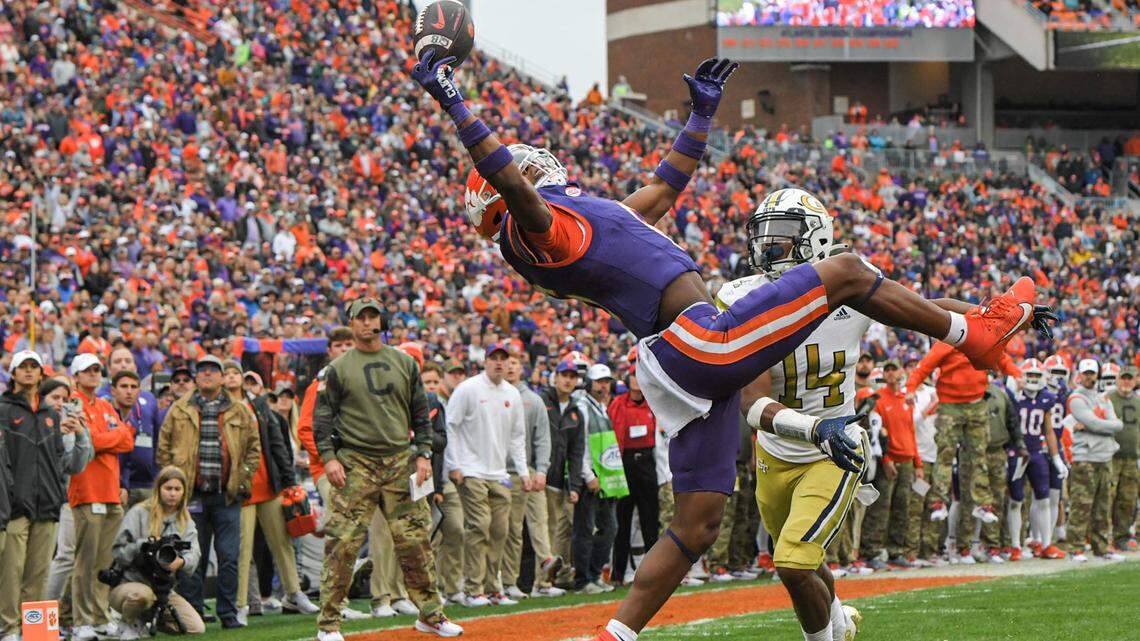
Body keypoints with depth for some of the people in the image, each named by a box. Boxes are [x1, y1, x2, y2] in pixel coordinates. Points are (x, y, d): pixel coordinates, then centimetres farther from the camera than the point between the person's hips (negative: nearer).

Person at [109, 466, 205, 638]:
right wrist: (142, 546, -26)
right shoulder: (139, 513, -2)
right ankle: (130, 623, -6)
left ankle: (153, 616, 13)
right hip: (128, 583, -5)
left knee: (197, 629, -13)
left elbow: (194, 555, -6)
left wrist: (181, 562, -31)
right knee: (141, 594, -42)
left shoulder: (186, 522, 12)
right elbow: (118, 552, -7)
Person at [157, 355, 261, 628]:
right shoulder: (179, 411, 6)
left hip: (227, 495, 1)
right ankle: (192, 612, 8)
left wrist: (243, 478, 3)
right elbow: (163, 448, 7)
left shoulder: (239, 412, 8)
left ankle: (228, 613, 7)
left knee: (229, 557, 0)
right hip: (192, 495, -1)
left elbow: (254, 447, 13)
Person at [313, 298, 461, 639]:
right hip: (355, 464, -3)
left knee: (415, 541, 3)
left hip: (400, 461, 3)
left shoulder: (404, 362, 12)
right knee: (343, 544, -7)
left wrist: (423, 454, 5)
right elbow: (322, 417, 2)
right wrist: (329, 457, -10)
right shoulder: (338, 369, 4)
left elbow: (420, 413, 15)